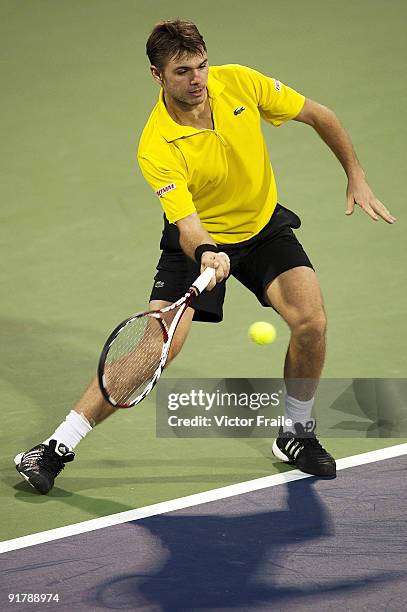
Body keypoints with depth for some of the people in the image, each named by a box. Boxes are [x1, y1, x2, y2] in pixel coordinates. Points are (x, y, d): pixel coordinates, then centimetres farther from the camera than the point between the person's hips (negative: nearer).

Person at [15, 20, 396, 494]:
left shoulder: (239, 82, -17)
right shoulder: (157, 147, -27)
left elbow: (318, 116, -2)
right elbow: (187, 224, -33)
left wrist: (356, 178, -2)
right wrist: (206, 255, -55)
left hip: (264, 227, 4)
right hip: (201, 240, -3)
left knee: (311, 322, -17)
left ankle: (296, 434, 8)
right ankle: (57, 447, -9)